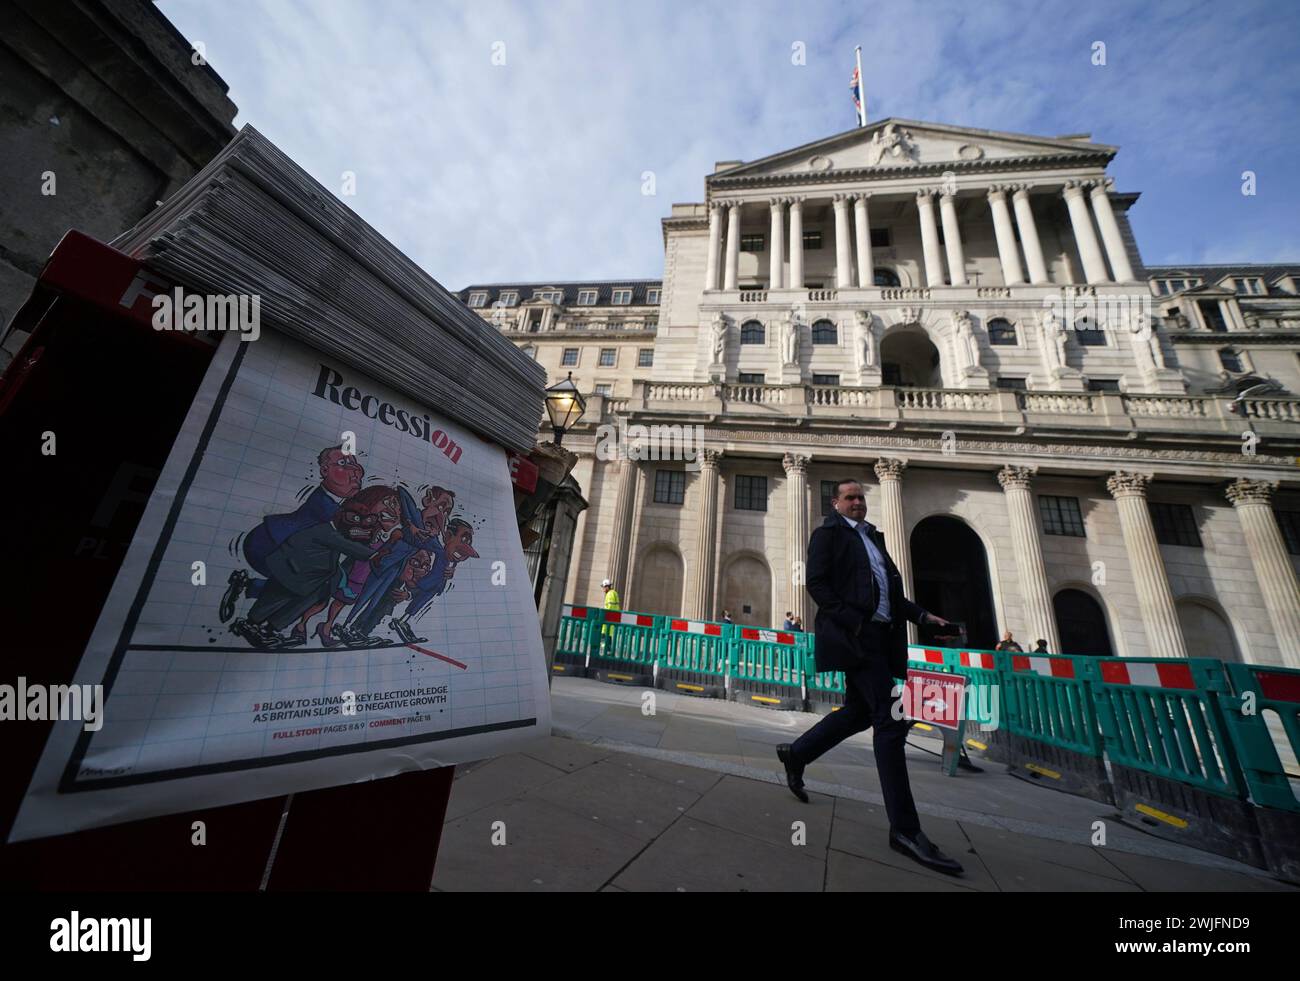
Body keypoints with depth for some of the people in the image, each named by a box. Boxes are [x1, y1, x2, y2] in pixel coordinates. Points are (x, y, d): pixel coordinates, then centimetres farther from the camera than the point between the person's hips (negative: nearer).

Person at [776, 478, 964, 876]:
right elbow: (816, 583, -11)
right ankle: (904, 828, 2)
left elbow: (889, 588, 23)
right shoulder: (828, 533, -1)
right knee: (891, 720, -8)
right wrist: (853, 622, -18)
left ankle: (796, 753, 30)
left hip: (879, 637, 8)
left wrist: (922, 615, 10)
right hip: (854, 636, -8)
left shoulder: (873, 536, 22)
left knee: (859, 712, 12)